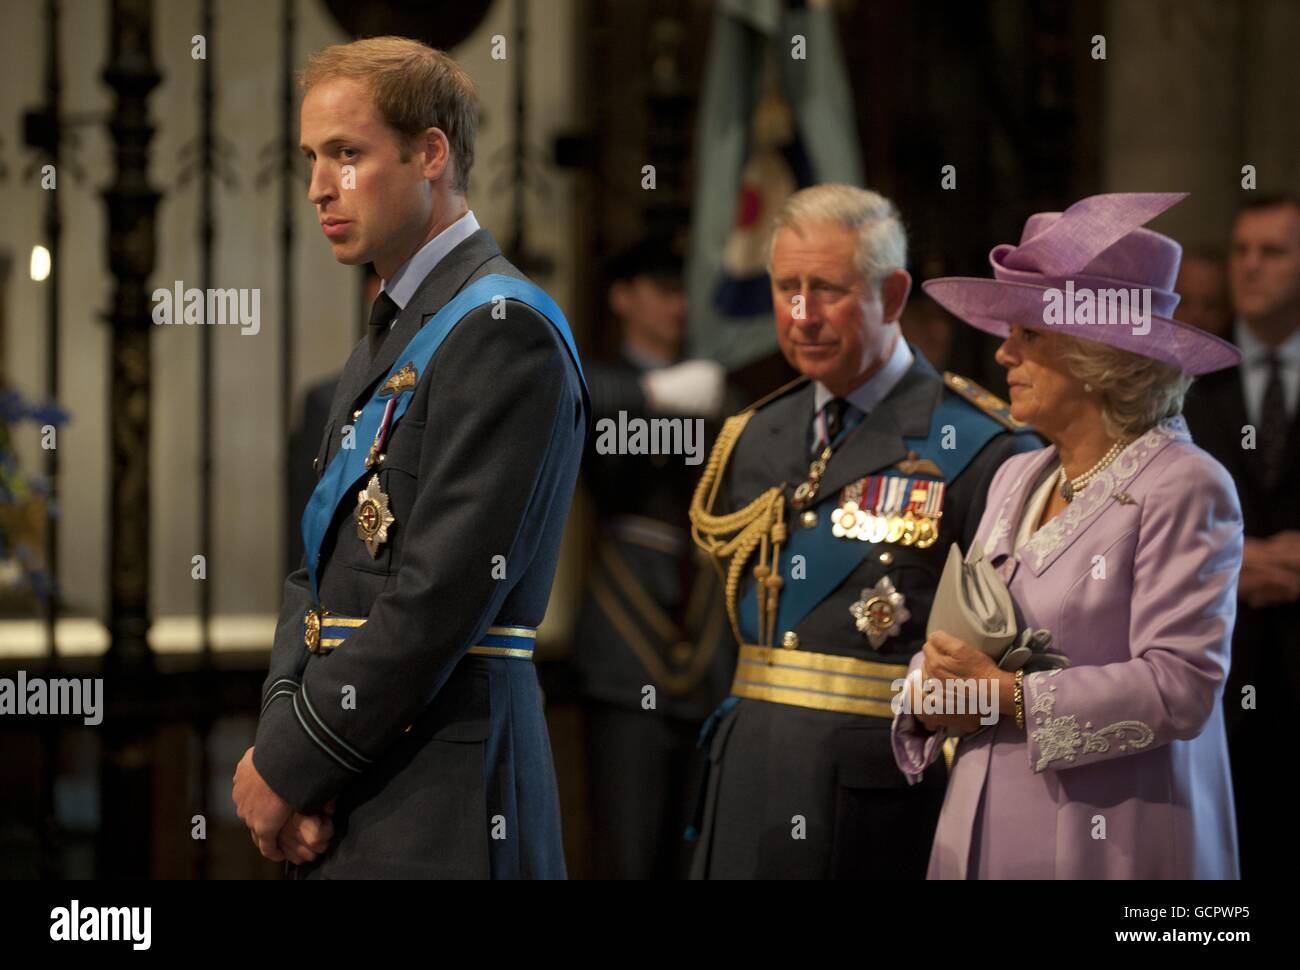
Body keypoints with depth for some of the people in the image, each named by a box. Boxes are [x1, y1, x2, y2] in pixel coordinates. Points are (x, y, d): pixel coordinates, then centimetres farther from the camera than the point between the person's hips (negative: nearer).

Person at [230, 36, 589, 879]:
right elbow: (320, 570, 14)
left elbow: (442, 595, -19)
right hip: (346, 806, 8)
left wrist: (289, 768, -13)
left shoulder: (503, 331, -12)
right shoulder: (390, 337, 17)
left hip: (439, 808, -8)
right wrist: (282, 742, -3)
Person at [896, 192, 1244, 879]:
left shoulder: (1182, 488, -12)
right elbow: (958, 639, 16)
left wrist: (1010, 696, -19)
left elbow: (1181, 687, -20)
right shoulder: (1016, 481, 12)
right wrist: (931, 698, -6)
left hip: (1110, 845, -7)